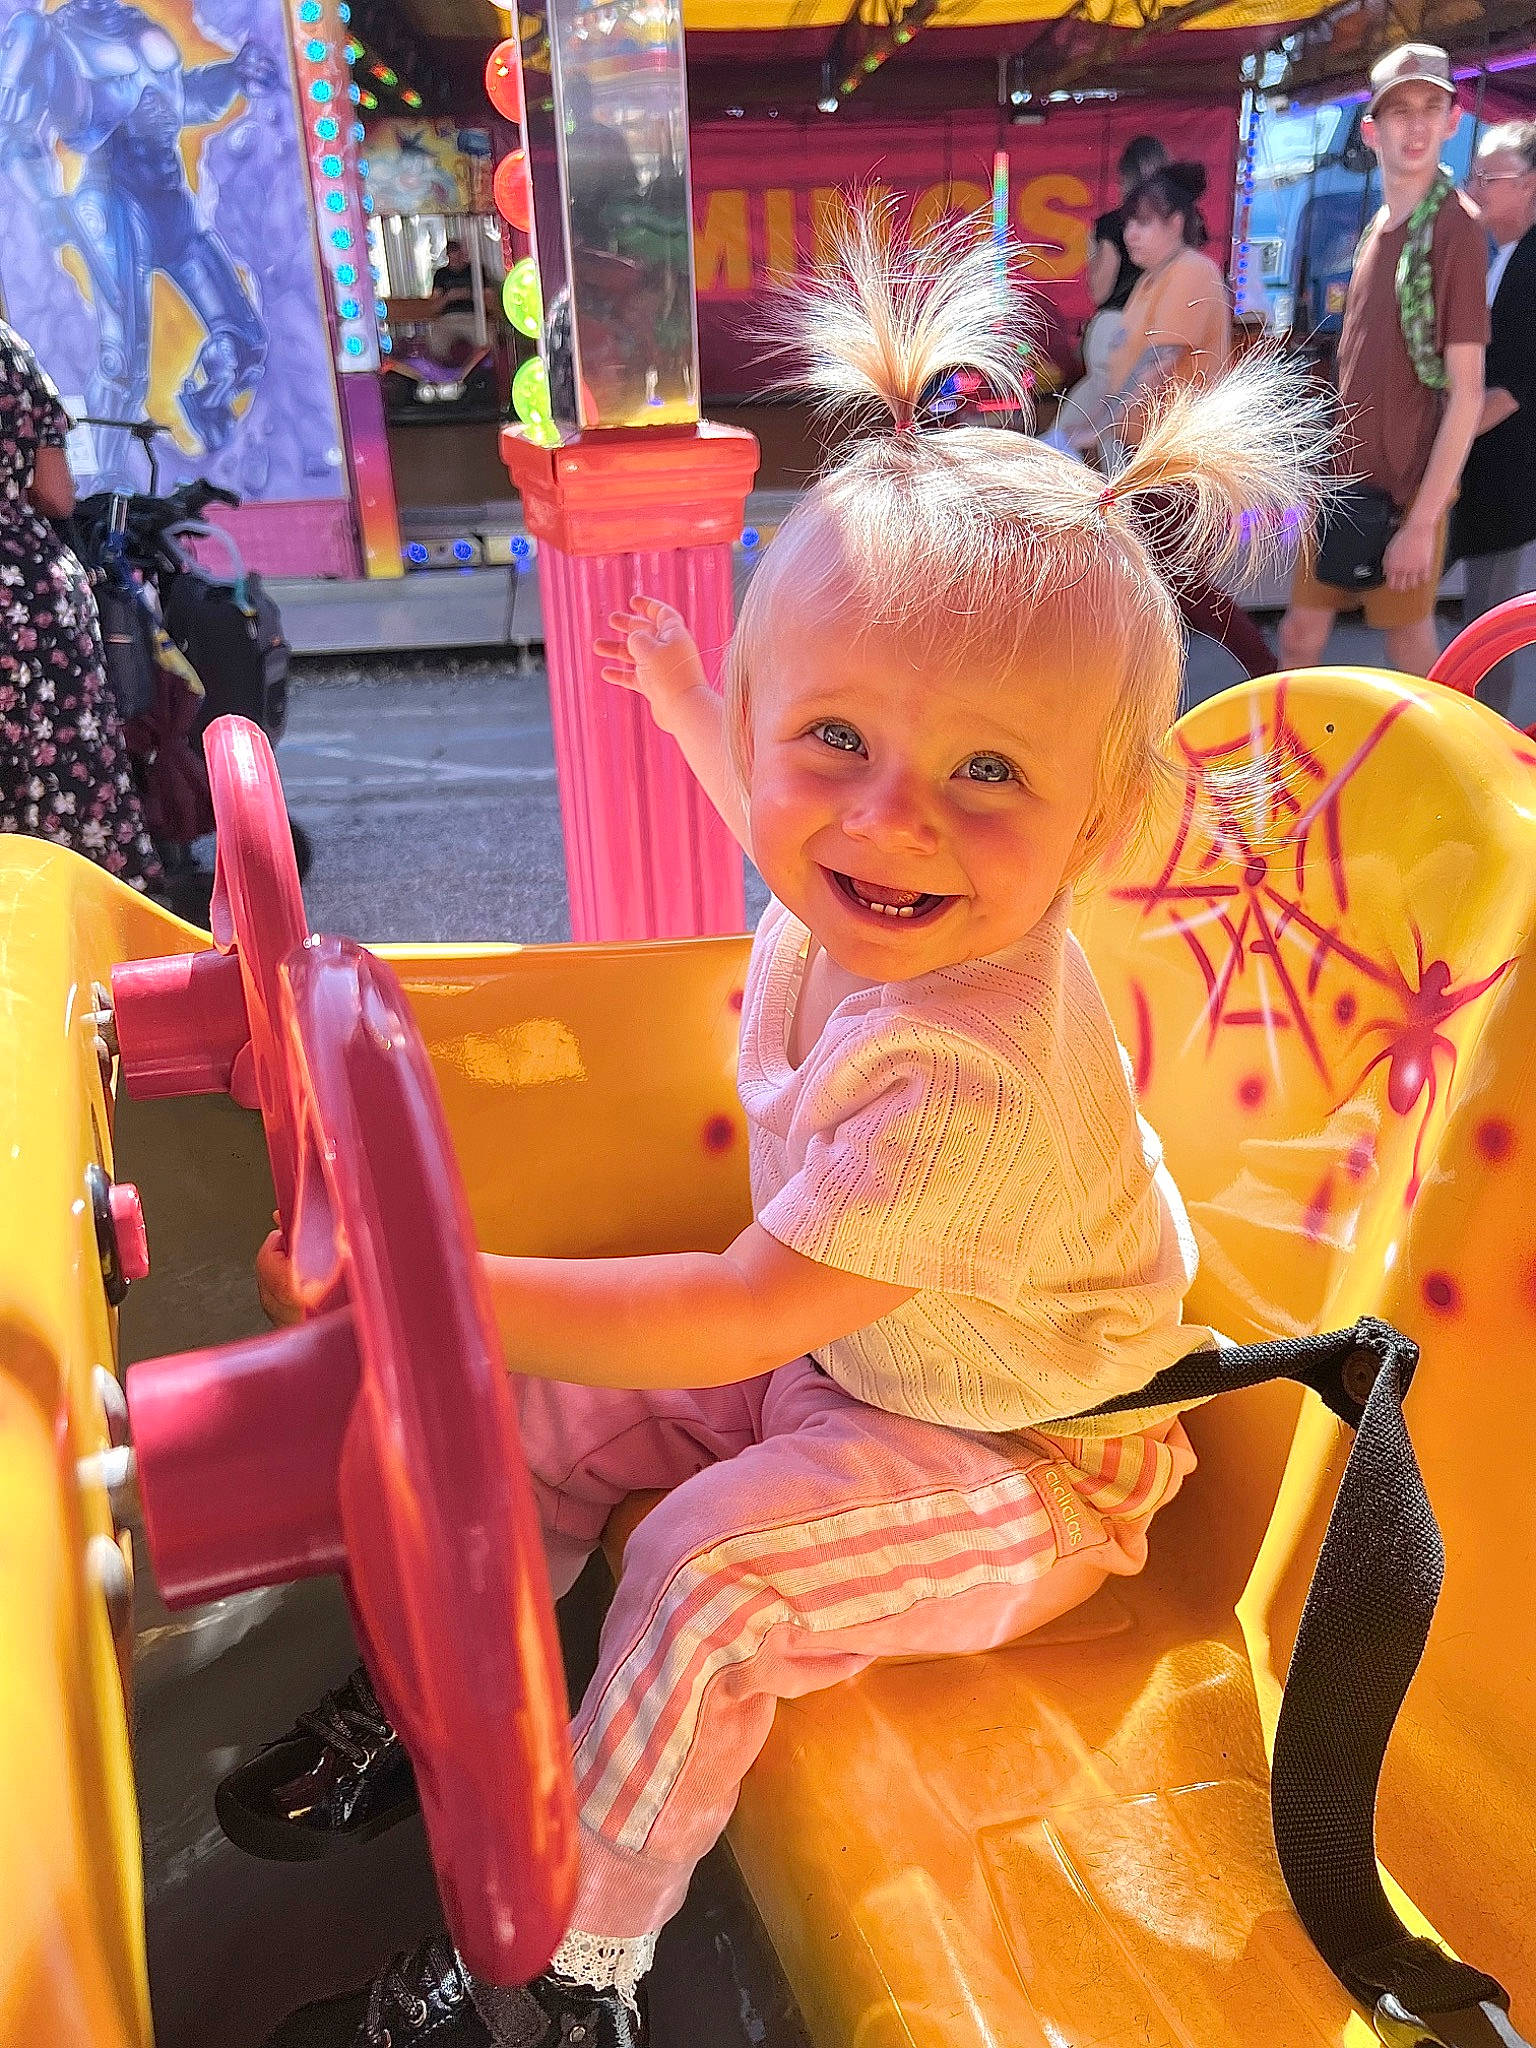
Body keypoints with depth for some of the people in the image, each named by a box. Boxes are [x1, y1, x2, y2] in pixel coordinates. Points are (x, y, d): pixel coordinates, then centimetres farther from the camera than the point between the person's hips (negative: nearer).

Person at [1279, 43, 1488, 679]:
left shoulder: (1456, 229, -12)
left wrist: (1421, 523, -19)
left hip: (1404, 488, -7)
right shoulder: (1376, 226, 10)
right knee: (1300, 637, 13)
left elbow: (1467, 394, -16)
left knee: (1410, 646, 3)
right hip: (1344, 479, 7)